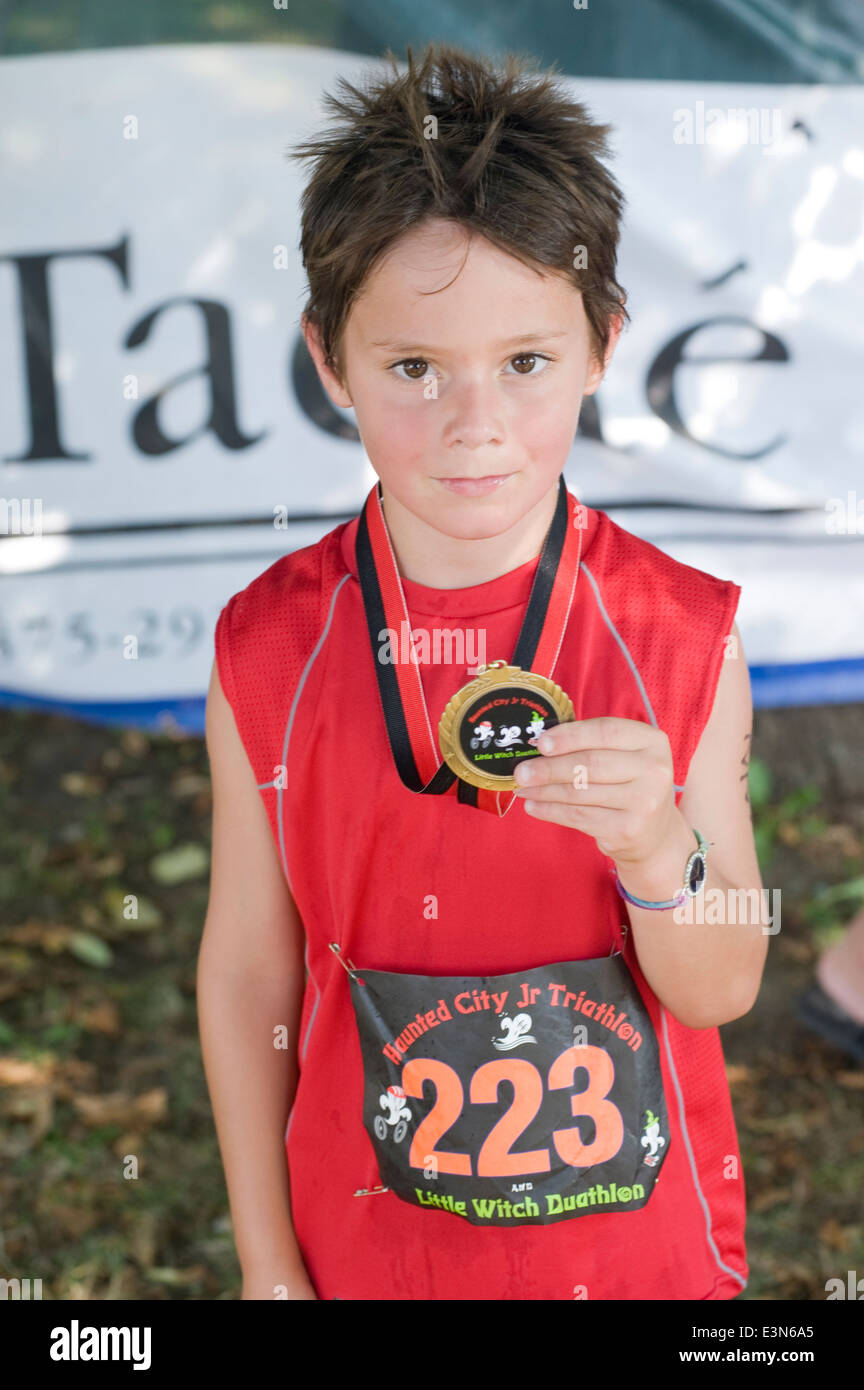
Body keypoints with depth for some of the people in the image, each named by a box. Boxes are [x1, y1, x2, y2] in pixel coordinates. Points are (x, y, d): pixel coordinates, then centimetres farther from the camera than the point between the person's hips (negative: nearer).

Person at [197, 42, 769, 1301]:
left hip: (642, 1232, 1)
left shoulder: (687, 637, -14)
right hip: (369, 1237, 0)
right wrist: (269, 1269, 0)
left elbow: (721, 992, -8)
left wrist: (660, 849, -28)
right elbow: (248, 973, -5)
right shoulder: (269, 652, -14)